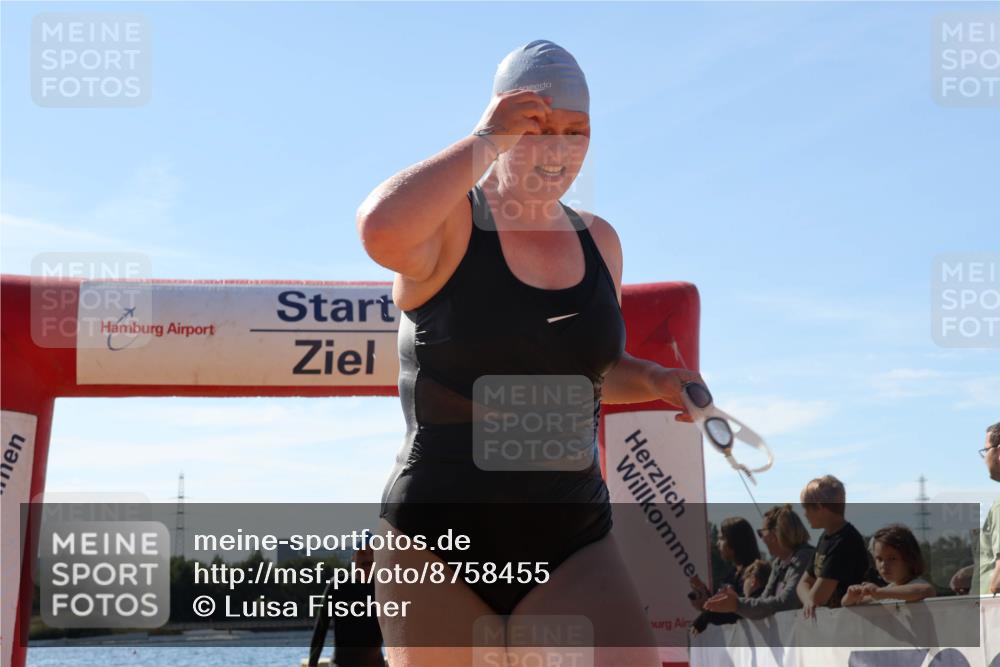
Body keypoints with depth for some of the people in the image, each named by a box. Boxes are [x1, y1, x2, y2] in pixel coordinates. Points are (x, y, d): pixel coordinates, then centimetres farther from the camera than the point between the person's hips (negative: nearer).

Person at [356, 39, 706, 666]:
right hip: (439, 544, -3)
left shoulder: (598, 240, 11)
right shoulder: (449, 221, -6)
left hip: (574, 545, 4)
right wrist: (485, 142, -20)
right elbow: (382, 230, -32)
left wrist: (653, 379, 4)